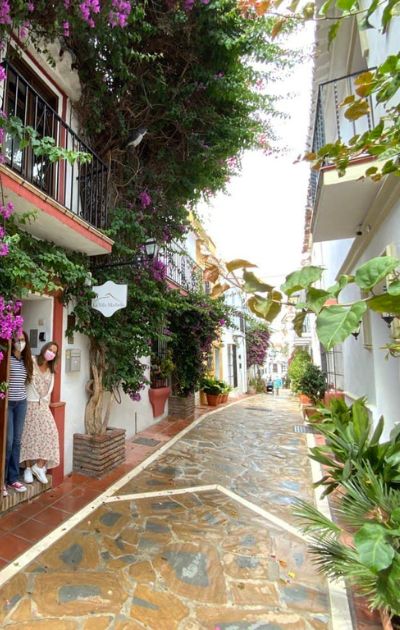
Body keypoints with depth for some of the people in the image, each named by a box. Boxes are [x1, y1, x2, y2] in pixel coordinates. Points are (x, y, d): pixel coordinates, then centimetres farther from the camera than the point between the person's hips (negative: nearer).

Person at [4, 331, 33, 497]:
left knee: (16, 441, 10)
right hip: (7, 402, -5)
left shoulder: (27, 360, 9)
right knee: (8, 441, -2)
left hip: (21, 403, 5)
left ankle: (12, 478, 21)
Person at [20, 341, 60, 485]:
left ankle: (39, 466, 5)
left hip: (43, 405, 5)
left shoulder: (51, 370, 13)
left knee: (49, 433, -5)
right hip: (29, 404, -5)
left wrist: (45, 401, 5)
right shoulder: (31, 362, -6)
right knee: (30, 435, 0)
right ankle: (28, 468, 11)